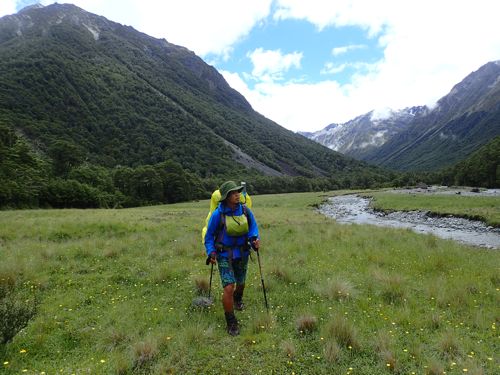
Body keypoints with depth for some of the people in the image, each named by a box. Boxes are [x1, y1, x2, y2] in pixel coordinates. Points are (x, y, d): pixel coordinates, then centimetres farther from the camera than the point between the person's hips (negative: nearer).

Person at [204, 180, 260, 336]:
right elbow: (209, 236, -6)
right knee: (229, 288, -15)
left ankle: (237, 300, 60)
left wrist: (255, 239, -23)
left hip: (242, 254, 4)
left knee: (240, 283, 24)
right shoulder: (218, 214, -18)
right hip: (225, 256, -4)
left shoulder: (246, 211, -10)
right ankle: (231, 323, 7)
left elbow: (253, 229, -1)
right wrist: (211, 253, -18)